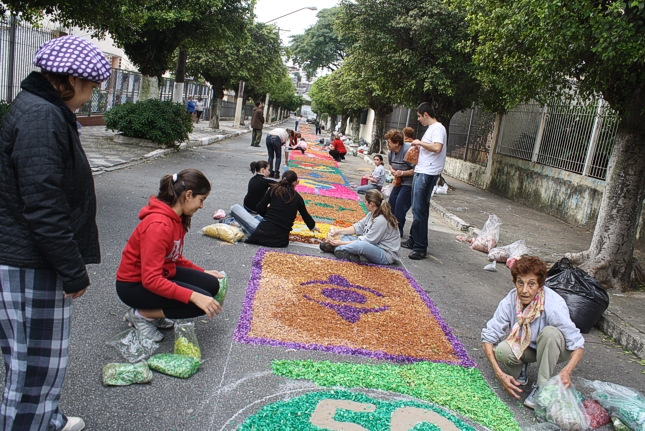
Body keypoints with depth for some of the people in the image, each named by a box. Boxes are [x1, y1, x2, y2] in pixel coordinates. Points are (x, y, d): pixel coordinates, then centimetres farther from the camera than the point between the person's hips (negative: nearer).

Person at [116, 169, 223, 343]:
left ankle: (156, 311, 6)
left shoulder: (177, 217, -1)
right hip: (134, 284, -9)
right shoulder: (159, 225, -30)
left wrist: (202, 272, 8)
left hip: (161, 272, 9)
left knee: (211, 284, -2)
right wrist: (193, 296, -37)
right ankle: (141, 314, -5)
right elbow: (150, 280, -33)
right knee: (202, 303, -20)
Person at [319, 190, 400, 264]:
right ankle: (350, 254, -22)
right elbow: (358, 227, 9)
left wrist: (342, 243, -18)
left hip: (386, 256, -10)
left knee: (361, 245, -38)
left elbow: (366, 242, -22)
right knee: (345, 236, 7)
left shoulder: (381, 220, -25)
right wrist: (339, 232, -2)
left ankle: (336, 249, -15)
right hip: (375, 247, 10)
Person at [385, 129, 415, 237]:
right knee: (391, 202, 13)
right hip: (399, 181, 9)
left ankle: (398, 231, 2)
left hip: (409, 183, -9)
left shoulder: (408, 151, -27)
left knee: (400, 205, -11)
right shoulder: (391, 151, 1)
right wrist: (392, 170, 0)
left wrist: (402, 173, -26)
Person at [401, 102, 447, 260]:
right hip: (420, 173, 10)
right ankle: (413, 240, 26)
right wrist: (419, 147, 13)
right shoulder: (431, 128, 19)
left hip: (427, 175, -10)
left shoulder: (438, 128, -11)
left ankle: (420, 248, -7)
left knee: (419, 210, -11)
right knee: (416, 209, 16)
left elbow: (437, 148, -26)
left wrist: (420, 142, -16)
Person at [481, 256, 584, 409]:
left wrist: (566, 371, -44)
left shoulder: (554, 305, -31)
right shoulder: (509, 302, -24)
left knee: (550, 332, -35)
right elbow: (488, 337, -21)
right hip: (524, 347, 1)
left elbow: (577, 344, -25)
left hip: (553, 349, -1)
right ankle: (520, 367, 6)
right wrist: (500, 373, -32)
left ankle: (542, 386, -16)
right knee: (502, 351, -31)